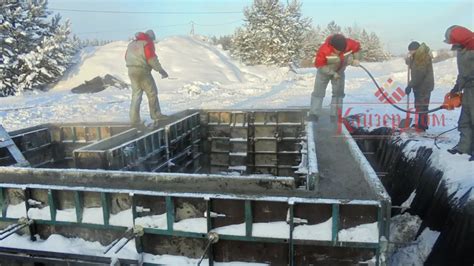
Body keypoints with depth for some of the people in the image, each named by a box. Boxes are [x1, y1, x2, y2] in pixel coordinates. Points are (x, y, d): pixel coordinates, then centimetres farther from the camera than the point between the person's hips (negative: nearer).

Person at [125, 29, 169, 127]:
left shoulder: (132, 43, 19)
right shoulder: (147, 43, -4)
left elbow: (126, 57, 18)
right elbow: (152, 59, -13)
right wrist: (161, 71, -9)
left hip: (131, 71, 7)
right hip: (142, 71, -7)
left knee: (136, 95, 10)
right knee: (152, 93, 5)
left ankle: (134, 119, 5)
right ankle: (156, 115, 10)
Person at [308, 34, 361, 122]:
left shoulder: (349, 44, -26)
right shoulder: (323, 50, -36)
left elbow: (357, 46, -2)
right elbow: (319, 65, -27)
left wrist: (355, 59, -11)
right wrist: (332, 73, -26)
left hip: (339, 71, 3)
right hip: (324, 71, -3)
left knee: (338, 92, 2)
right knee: (318, 92, -7)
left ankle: (335, 115, 10)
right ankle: (314, 114, -4)